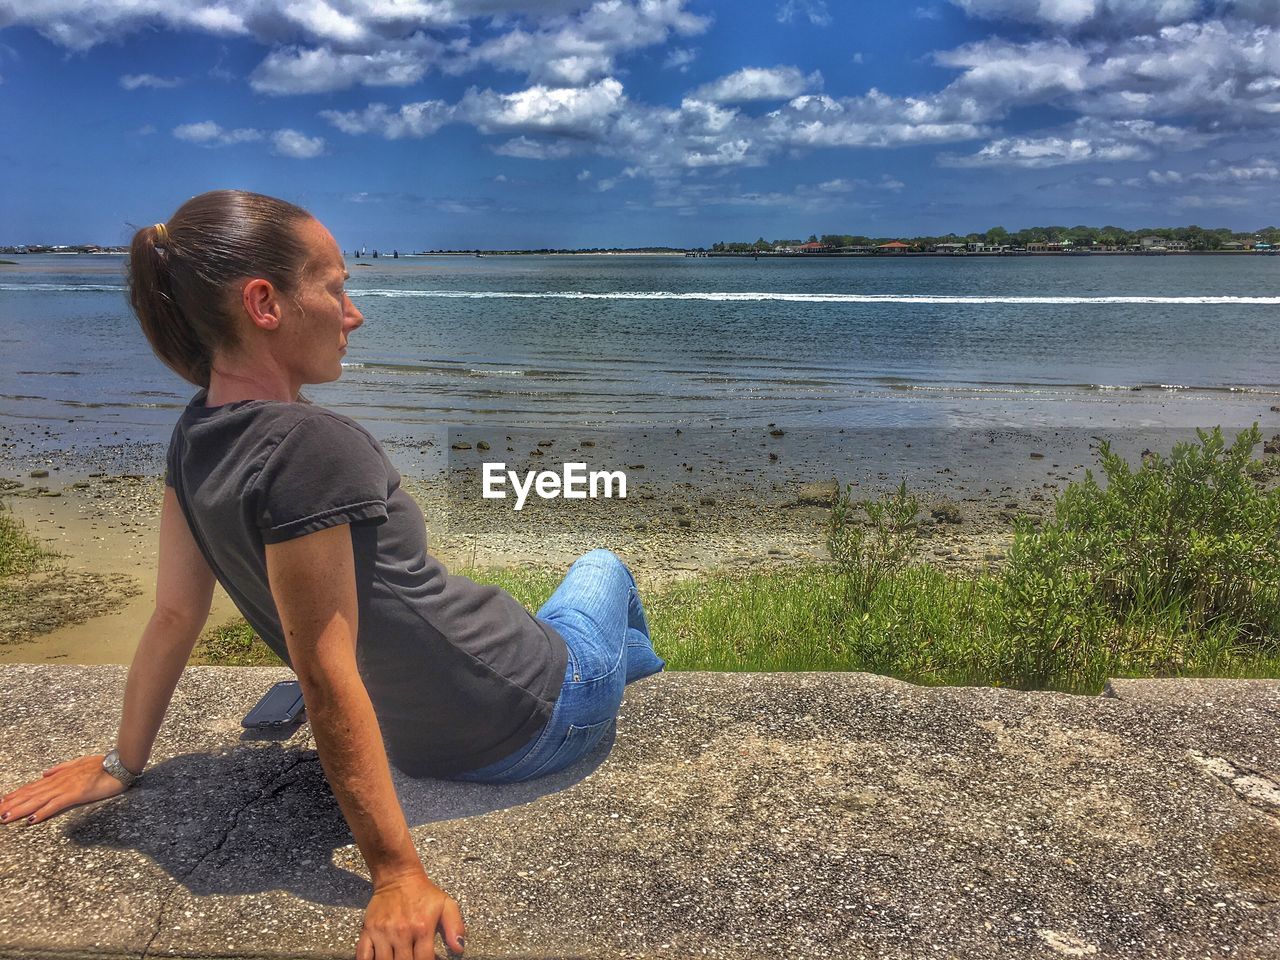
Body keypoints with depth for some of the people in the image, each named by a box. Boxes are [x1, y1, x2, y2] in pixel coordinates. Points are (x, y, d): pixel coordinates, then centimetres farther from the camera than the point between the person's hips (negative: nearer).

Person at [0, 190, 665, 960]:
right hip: (530, 717, -6)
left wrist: (123, 763, 13)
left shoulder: (198, 439, -6)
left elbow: (175, 613, 0)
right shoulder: (311, 446, -32)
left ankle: (630, 665, 60)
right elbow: (328, 677, -32)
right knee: (603, 566, 28)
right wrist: (399, 875, -26)